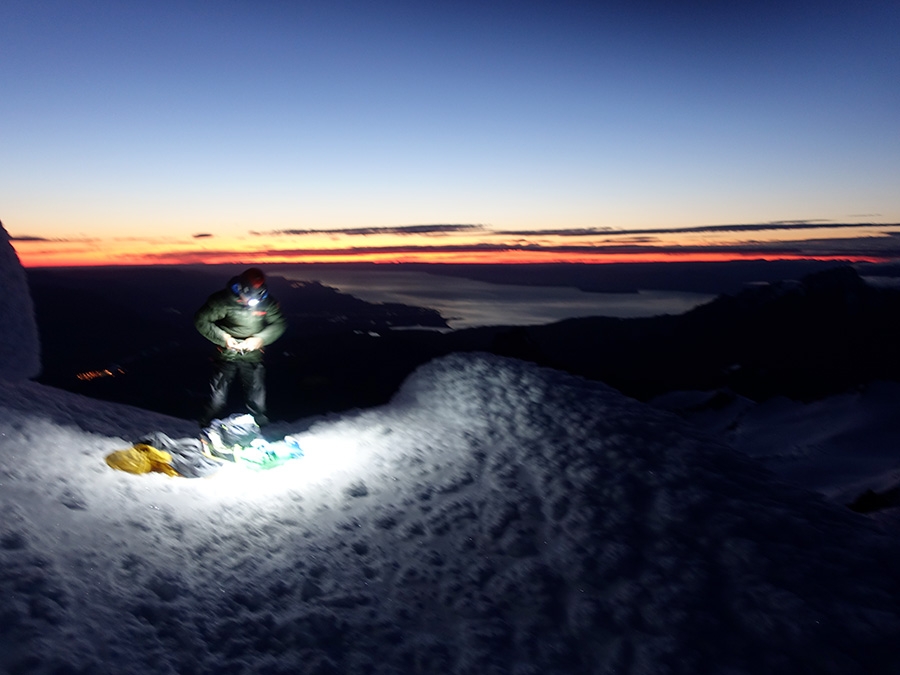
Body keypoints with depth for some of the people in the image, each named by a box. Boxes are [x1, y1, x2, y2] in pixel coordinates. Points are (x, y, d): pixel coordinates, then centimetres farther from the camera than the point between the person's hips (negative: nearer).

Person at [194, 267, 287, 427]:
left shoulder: (267, 302, -8)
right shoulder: (222, 300, -14)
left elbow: (279, 324, 1)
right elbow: (201, 320, -7)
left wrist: (260, 338, -15)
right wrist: (223, 338, -18)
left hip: (253, 358, 2)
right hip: (226, 356, -2)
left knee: (257, 404, 5)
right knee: (217, 401, 2)